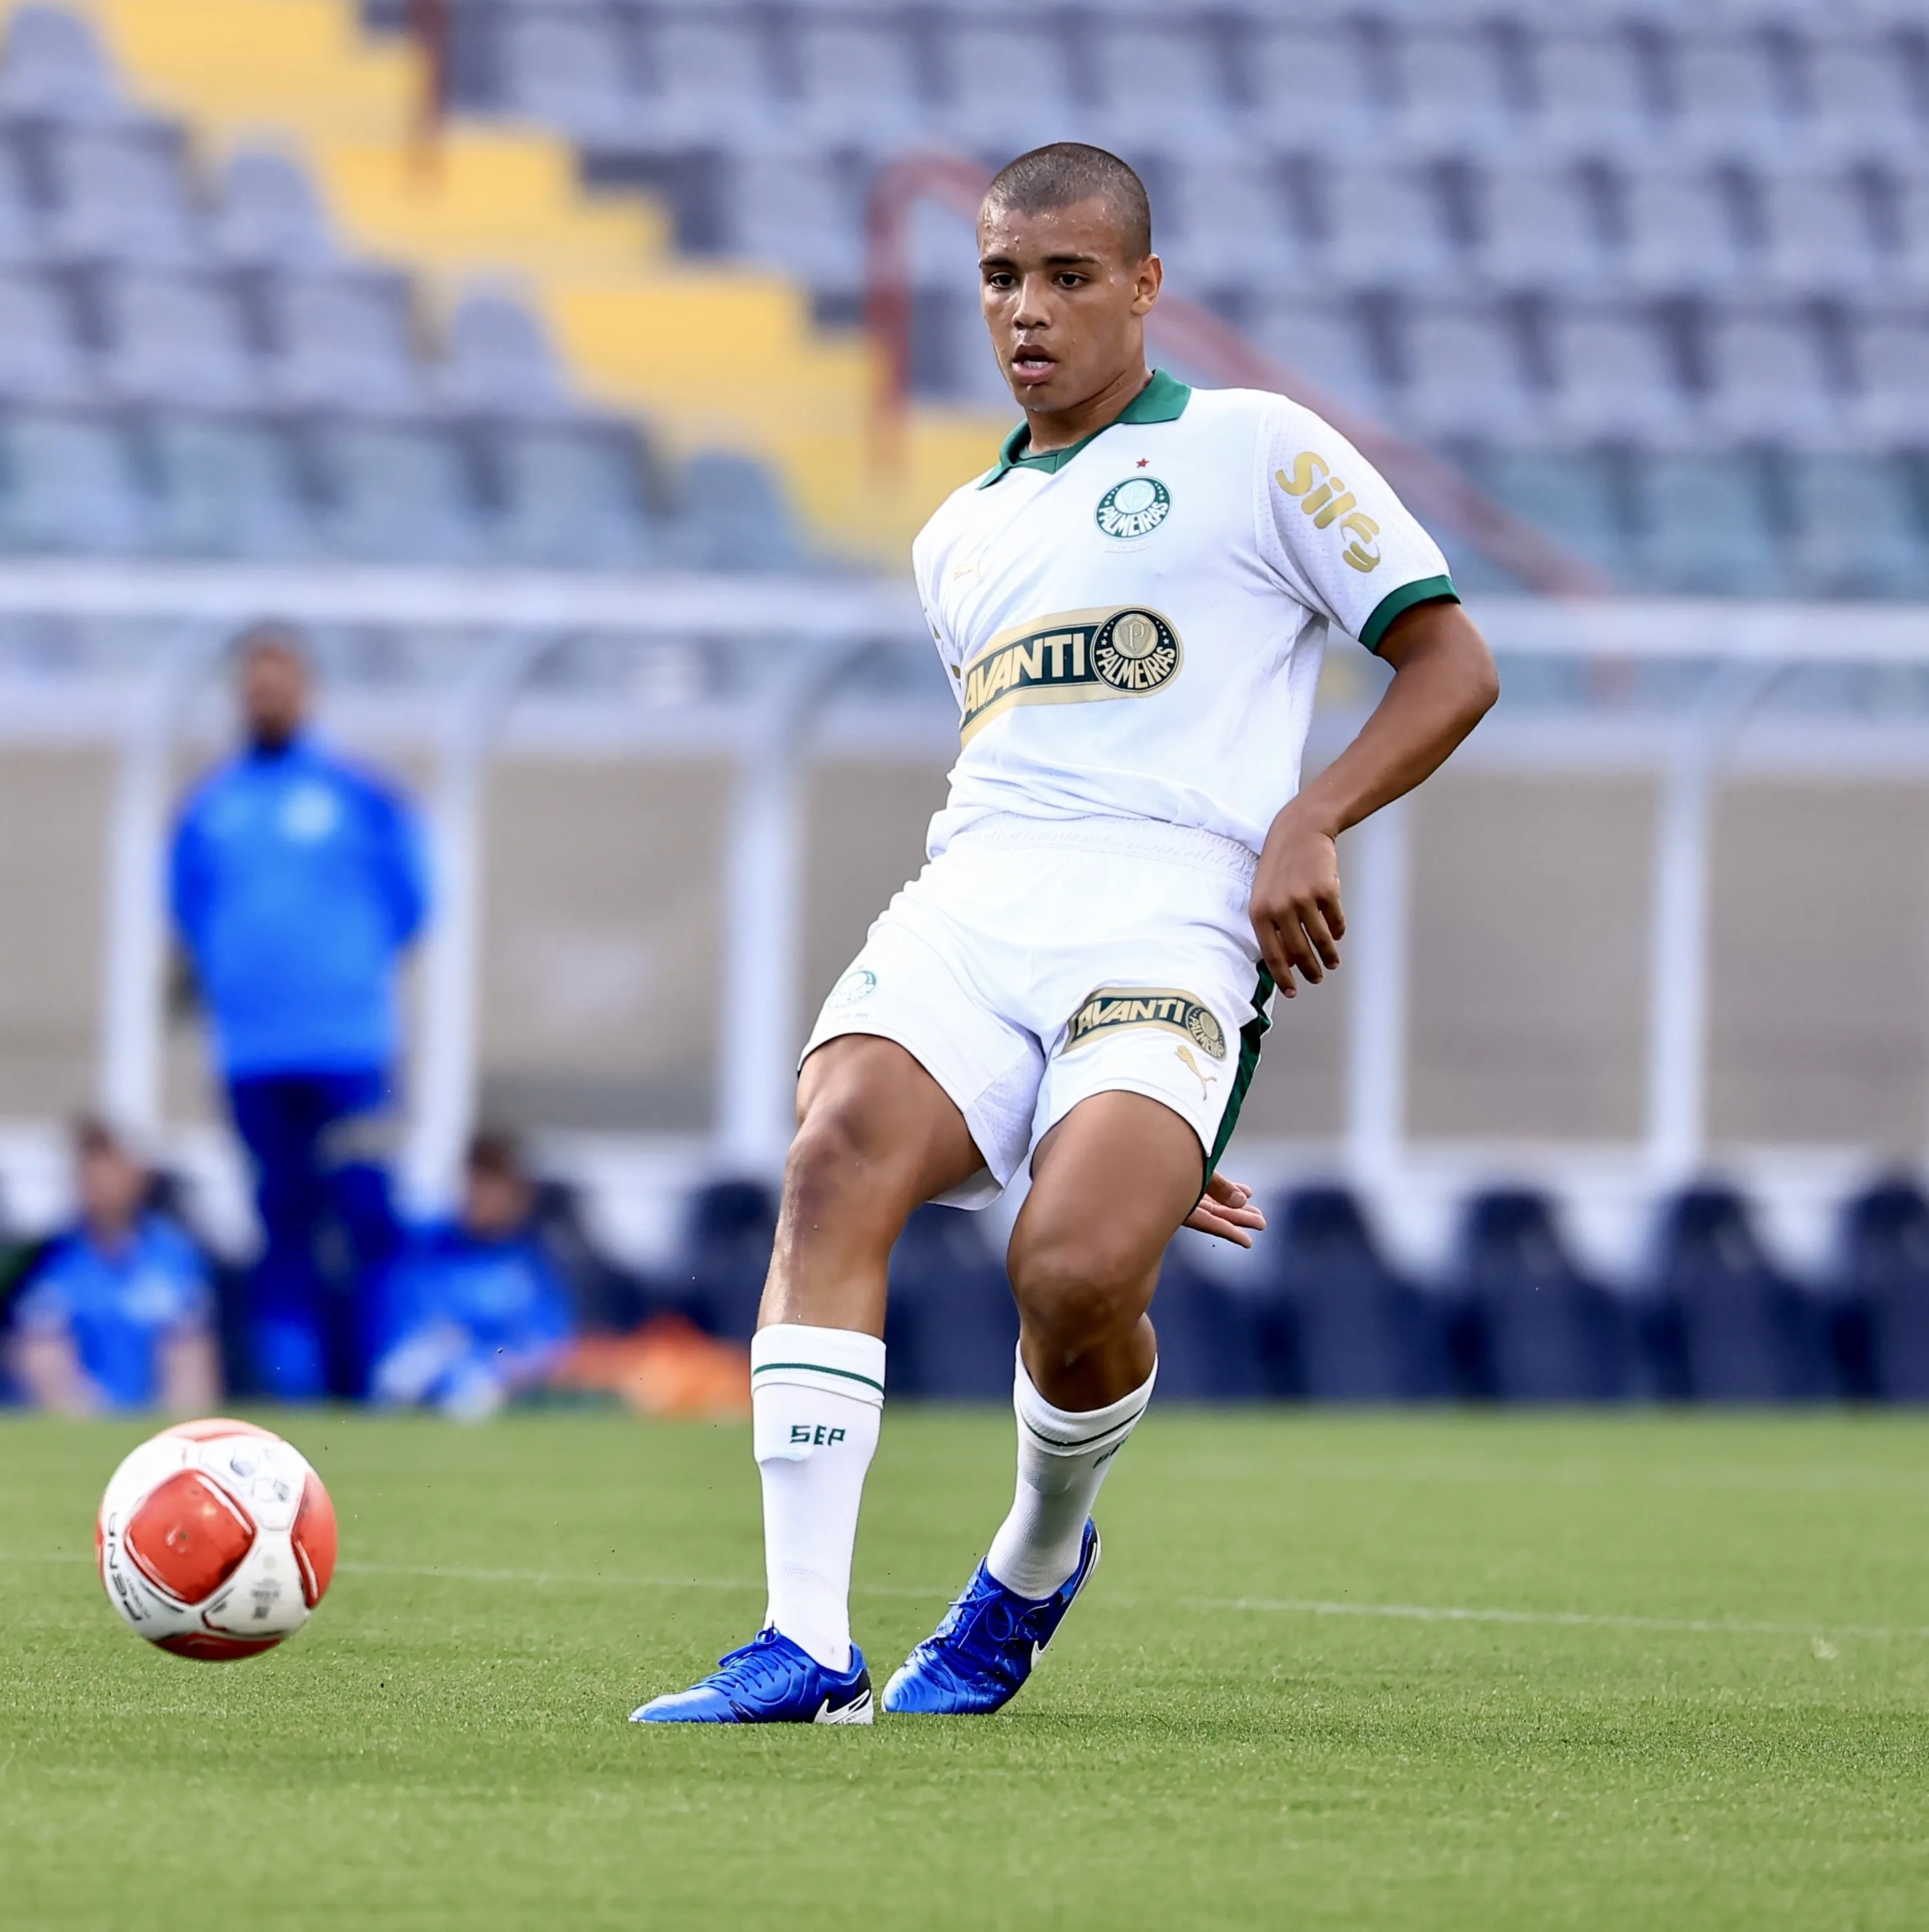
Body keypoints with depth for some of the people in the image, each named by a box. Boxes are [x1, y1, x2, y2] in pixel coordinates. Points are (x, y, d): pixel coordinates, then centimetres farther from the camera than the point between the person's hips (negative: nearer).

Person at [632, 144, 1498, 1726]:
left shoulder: (1254, 450, 10)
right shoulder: (960, 538, 27)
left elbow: (1453, 663, 8)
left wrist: (1309, 818, -10)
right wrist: (1126, 1114, 27)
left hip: (1175, 921, -5)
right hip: (970, 909, 5)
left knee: (1075, 1273, -28)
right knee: (838, 1159, -27)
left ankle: (1039, 1566, 7)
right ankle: (806, 1646, -31)